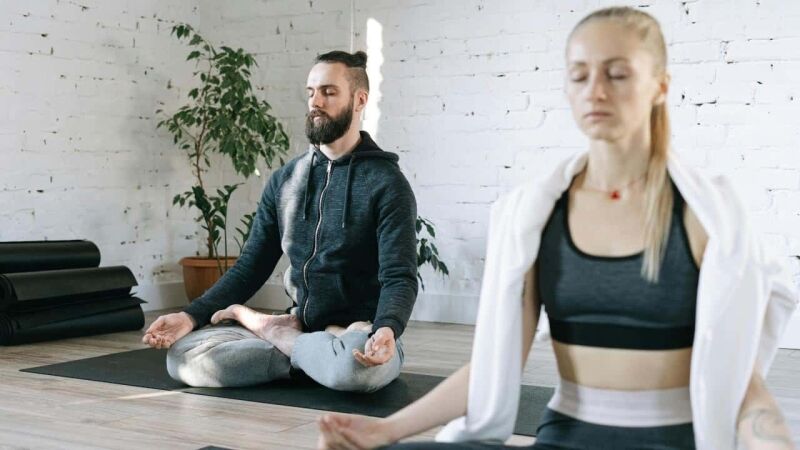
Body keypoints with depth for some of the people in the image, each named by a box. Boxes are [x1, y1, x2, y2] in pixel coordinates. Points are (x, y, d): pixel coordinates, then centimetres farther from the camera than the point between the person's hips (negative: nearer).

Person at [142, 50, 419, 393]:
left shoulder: (386, 183, -7)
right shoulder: (285, 180, 10)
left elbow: (399, 277, -15)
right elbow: (252, 265, 11)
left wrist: (386, 331, -38)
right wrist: (192, 316, -4)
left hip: (359, 338, -4)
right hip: (301, 328, 4)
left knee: (354, 363, -41)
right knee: (184, 355, -15)